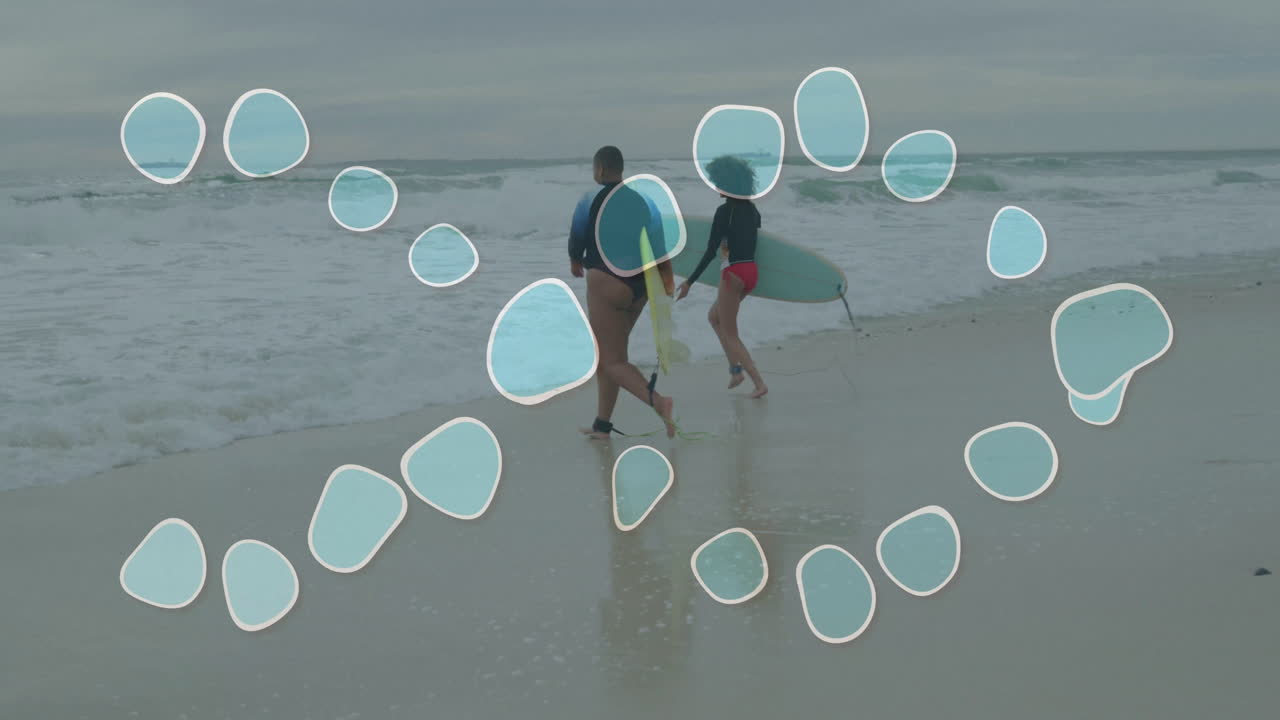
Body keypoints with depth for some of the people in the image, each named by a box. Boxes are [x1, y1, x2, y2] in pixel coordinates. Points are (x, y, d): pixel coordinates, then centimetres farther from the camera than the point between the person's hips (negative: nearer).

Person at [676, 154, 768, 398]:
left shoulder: (724, 211, -14)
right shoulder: (752, 209, 8)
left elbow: (710, 251, -17)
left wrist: (689, 282, -13)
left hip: (733, 274, -8)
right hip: (752, 271, 8)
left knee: (730, 334, 5)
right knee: (714, 317, 26)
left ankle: (759, 383, -2)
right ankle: (735, 368, 17)